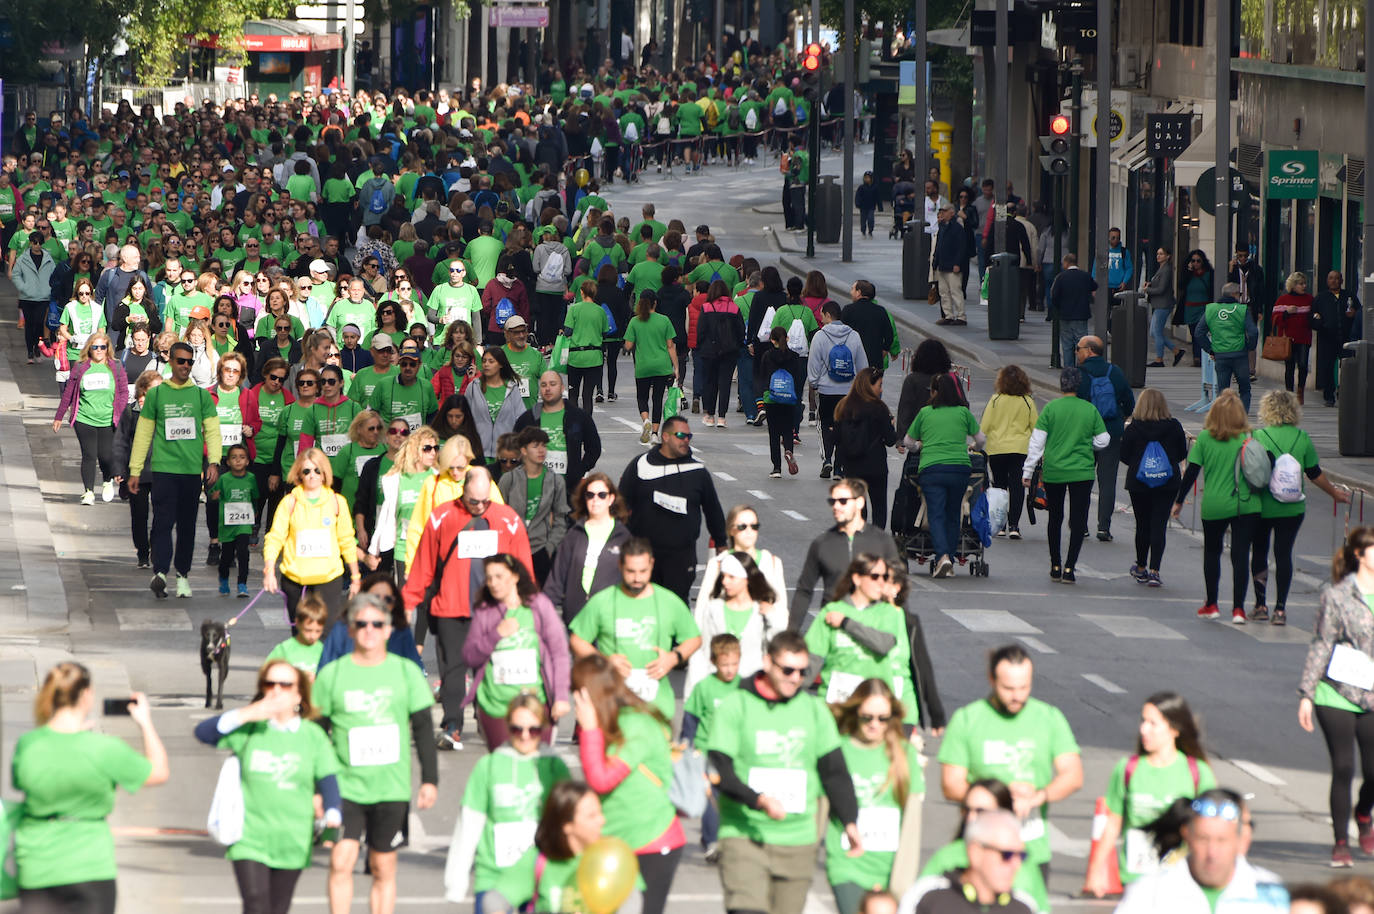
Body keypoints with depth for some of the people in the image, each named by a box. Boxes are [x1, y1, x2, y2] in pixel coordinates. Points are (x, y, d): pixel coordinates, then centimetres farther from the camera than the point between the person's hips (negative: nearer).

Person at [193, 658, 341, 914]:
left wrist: (332, 816, -19)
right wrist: (247, 714, -19)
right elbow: (203, 732, -9)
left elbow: (328, 779, 0)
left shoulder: (314, 736, 3)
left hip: (292, 842, 2)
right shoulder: (249, 729, 0)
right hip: (249, 841, -2)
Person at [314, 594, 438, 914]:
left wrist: (430, 779, 3)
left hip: (392, 788, 1)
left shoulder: (407, 672, 4)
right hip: (345, 787, -1)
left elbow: (423, 730, 9)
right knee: (341, 860, -14)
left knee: (384, 869, 6)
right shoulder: (331, 675, 3)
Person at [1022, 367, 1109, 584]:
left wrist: (1028, 471, 2)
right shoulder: (1090, 410, -2)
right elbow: (1103, 441, 3)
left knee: (1055, 519, 14)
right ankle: (1069, 568, -5)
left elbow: (1037, 442, -5)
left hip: (1053, 472, 0)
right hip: (1082, 472, 0)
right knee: (1078, 521, 3)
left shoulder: (1050, 408, -5)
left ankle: (1055, 566, 19)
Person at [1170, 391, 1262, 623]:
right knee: (1241, 554, 2)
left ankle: (1211, 605, 25)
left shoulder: (1205, 438, -3)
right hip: (1246, 504, 0)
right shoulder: (1249, 438, -4)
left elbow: (1192, 471, -2)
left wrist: (1179, 501, 6)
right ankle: (1238, 607, -4)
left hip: (1213, 505, 0)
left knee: (1212, 552, 18)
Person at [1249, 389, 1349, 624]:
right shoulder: (1302, 437, -1)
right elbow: (1315, 474, 5)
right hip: (1293, 508, 2)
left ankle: (1260, 605, 15)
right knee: (1284, 554, 6)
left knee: (1259, 552, 14)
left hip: (1263, 506, -2)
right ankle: (1280, 608, 2)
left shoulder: (1259, 436, -9)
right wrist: (1334, 493, 20)